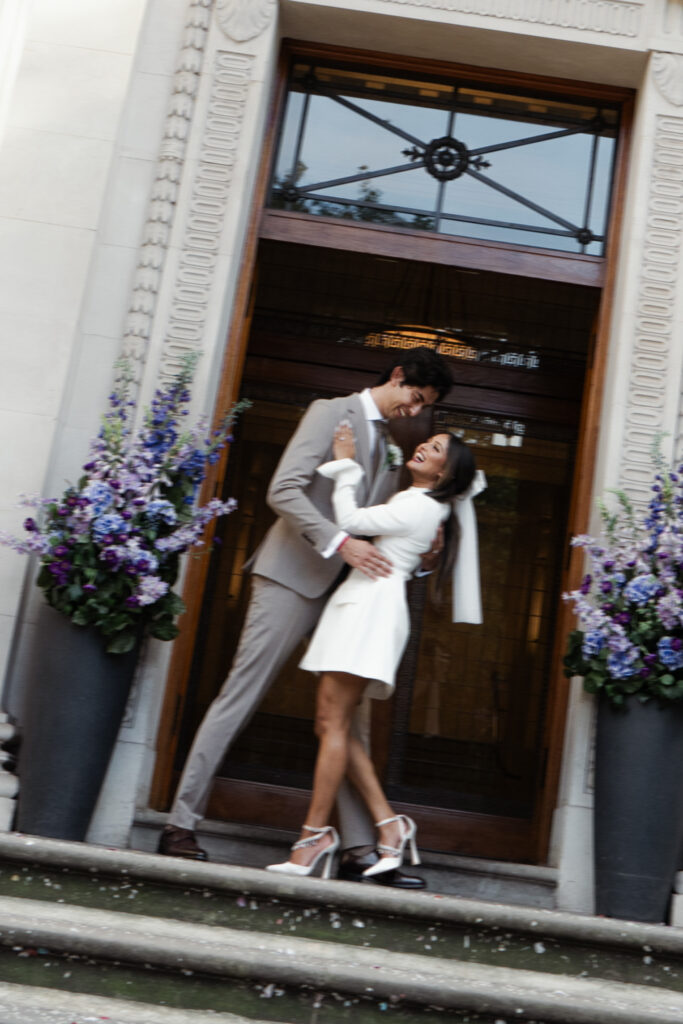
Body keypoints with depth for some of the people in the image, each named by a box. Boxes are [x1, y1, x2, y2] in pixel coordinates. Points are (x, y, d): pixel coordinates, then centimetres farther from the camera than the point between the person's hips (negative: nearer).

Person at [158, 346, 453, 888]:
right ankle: (181, 824, 3)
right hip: (294, 577, -7)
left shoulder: (390, 447, 20)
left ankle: (360, 850, 9)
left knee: (351, 716, 5)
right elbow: (283, 489, -14)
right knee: (239, 697, -4)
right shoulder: (331, 412, -2)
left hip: (347, 588, 8)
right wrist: (341, 542, -22)